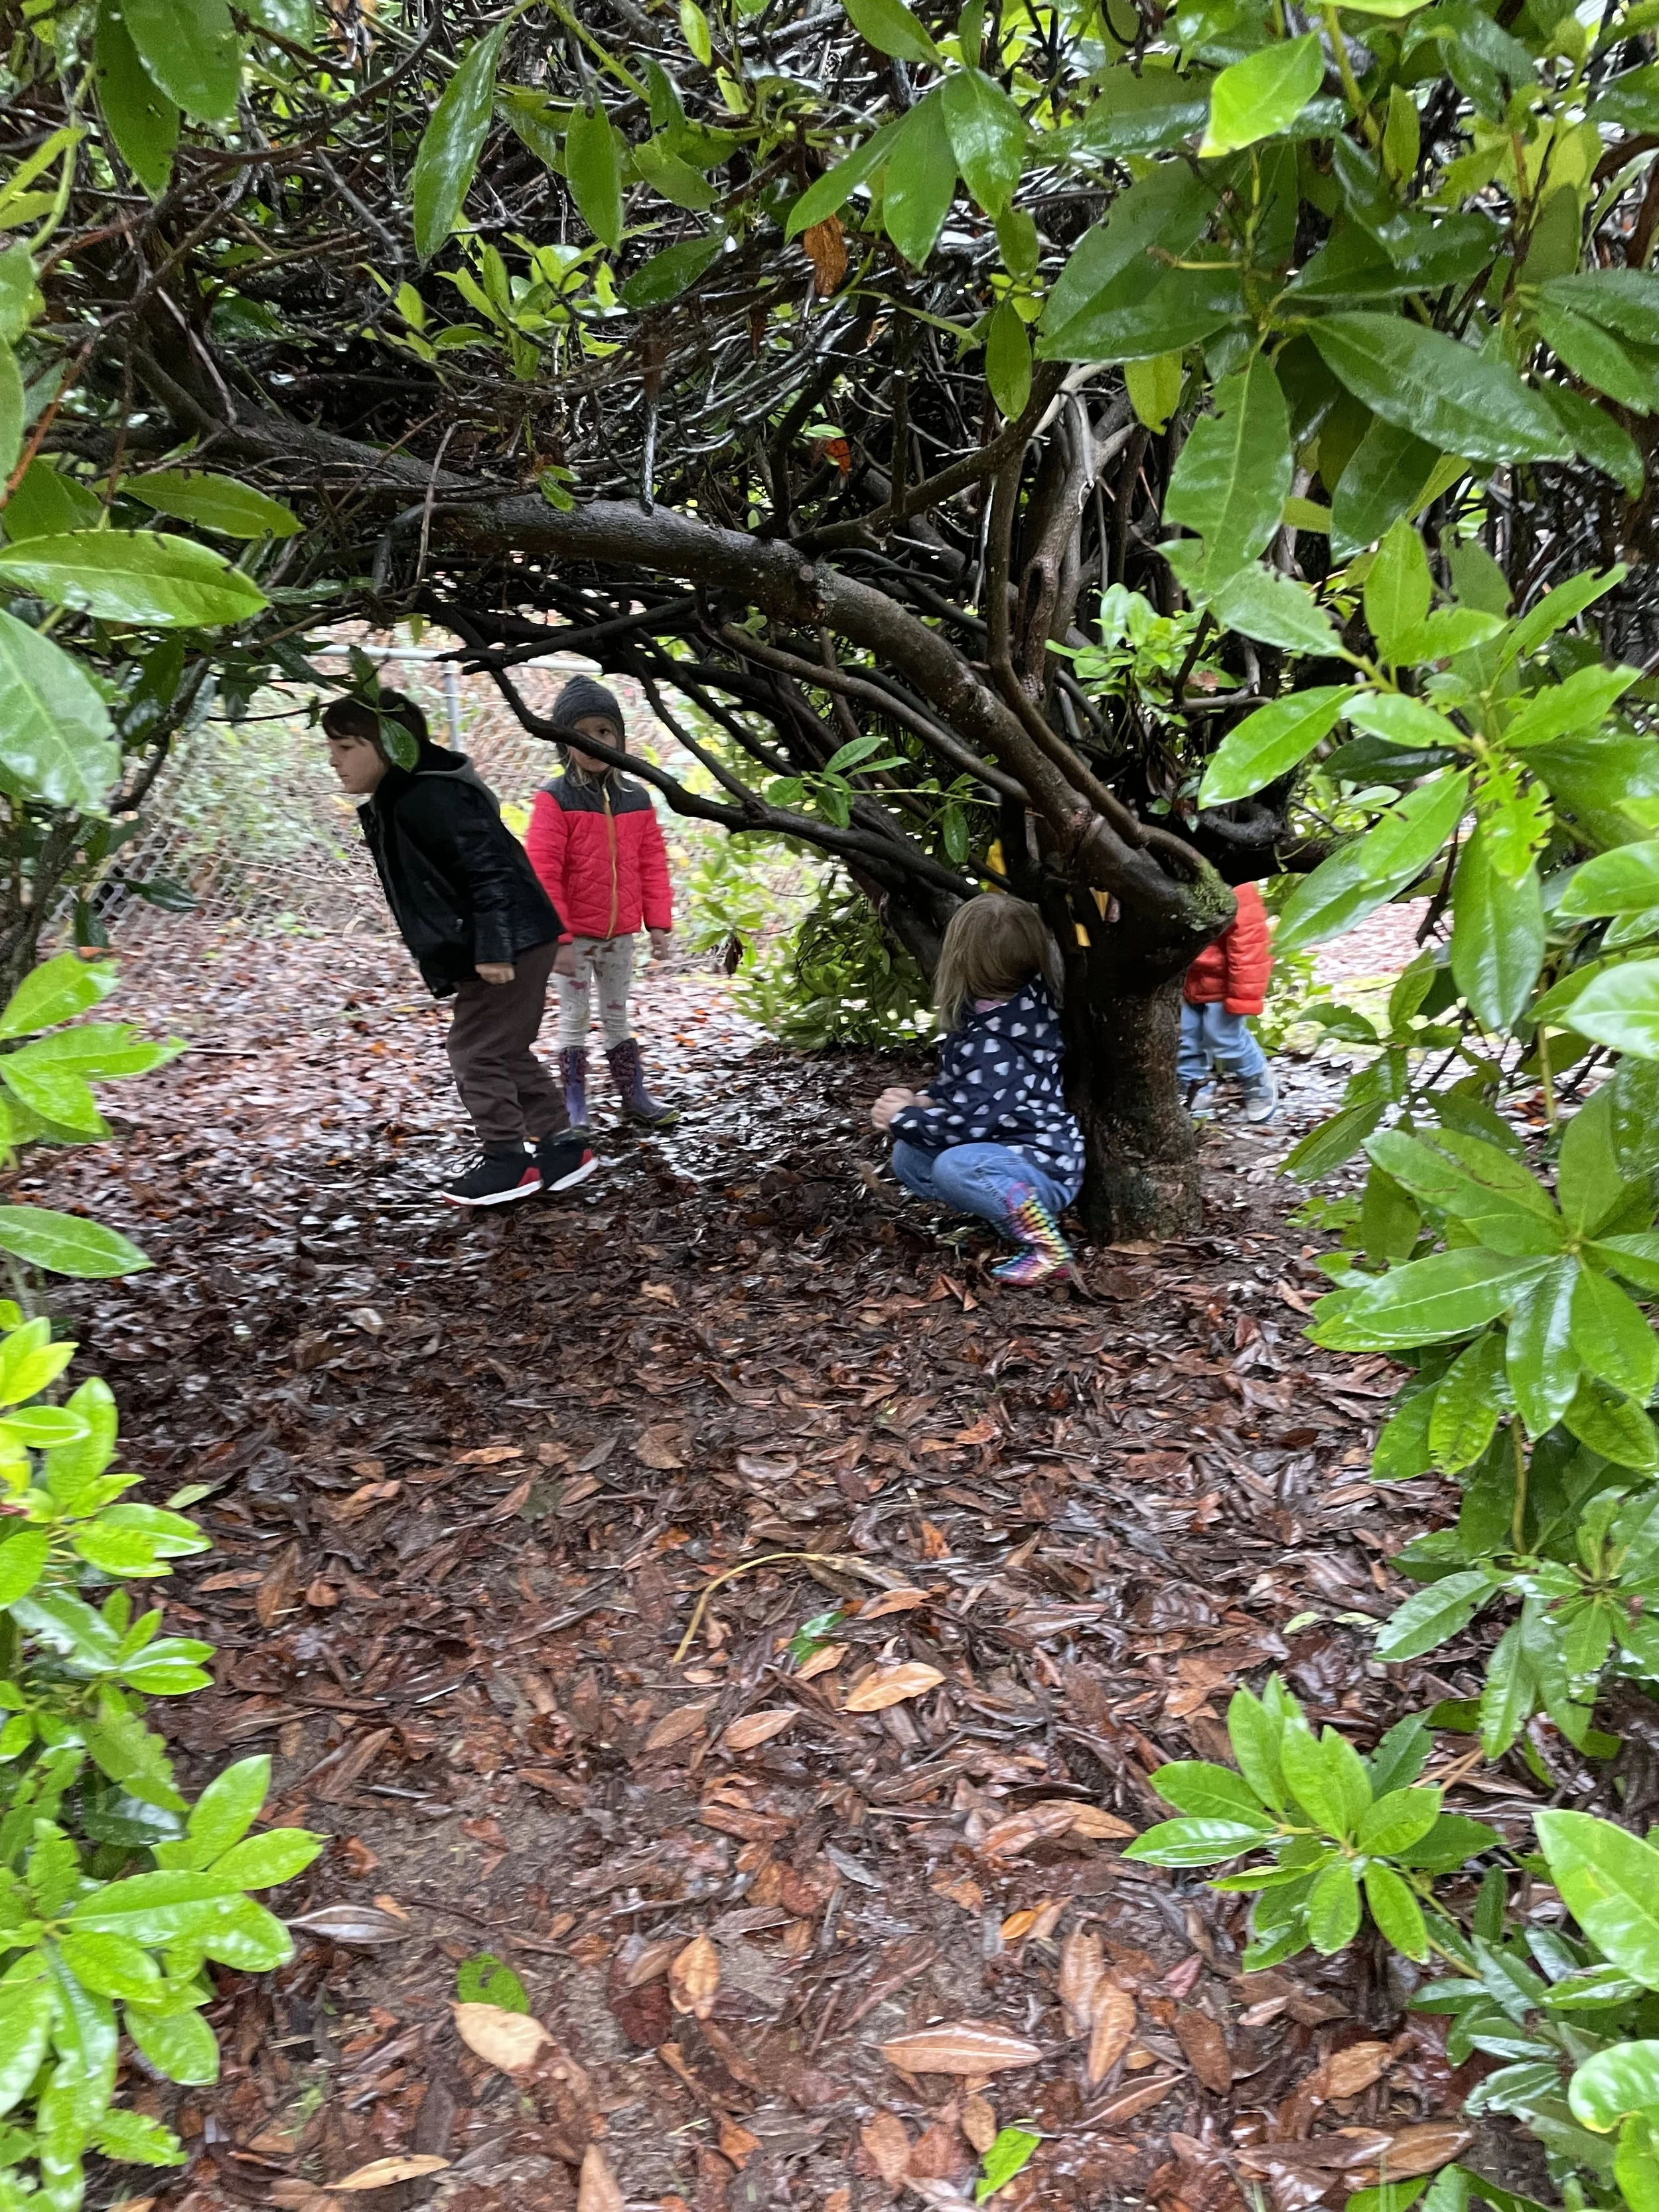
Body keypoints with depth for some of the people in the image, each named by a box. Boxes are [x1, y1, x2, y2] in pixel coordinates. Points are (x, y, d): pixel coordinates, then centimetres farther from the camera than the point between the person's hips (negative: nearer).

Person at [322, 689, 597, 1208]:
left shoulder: (431, 796, -20)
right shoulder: (390, 805, 13)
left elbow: (489, 868, -24)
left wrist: (492, 949, -26)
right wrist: (469, 956, 21)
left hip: (512, 946, -11)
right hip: (507, 946, 11)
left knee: (476, 1051, -3)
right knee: (506, 1051, 17)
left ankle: (505, 1159, 7)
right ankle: (559, 1145, 24)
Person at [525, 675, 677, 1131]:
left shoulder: (637, 799, 2)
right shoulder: (554, 800, -12)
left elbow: (653, 865, 6)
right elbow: (543, 873, -14)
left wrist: (659, 923, 1)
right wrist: (555, 935, -17)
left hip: (620, 934, 4)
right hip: (574, 935, -4)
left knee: (617, 1017, 16)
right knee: (574, 1019, 6)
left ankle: (634, 1097, 24)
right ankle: (575, 1107, 13)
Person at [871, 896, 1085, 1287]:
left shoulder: (992, 1044, -24)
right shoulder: (1020, 1011, 5)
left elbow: (967, 1122, -25)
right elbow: (959, 1087, 19)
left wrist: (902, 1118, -10)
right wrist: (922, 1101, 3)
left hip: (1046, 1171, -10)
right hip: (1013, 1151, 10)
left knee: (954, 1165, -37)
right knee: (908, 1158, 11)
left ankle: (1046, 1248, -24)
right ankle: (1018, 1210, 4)